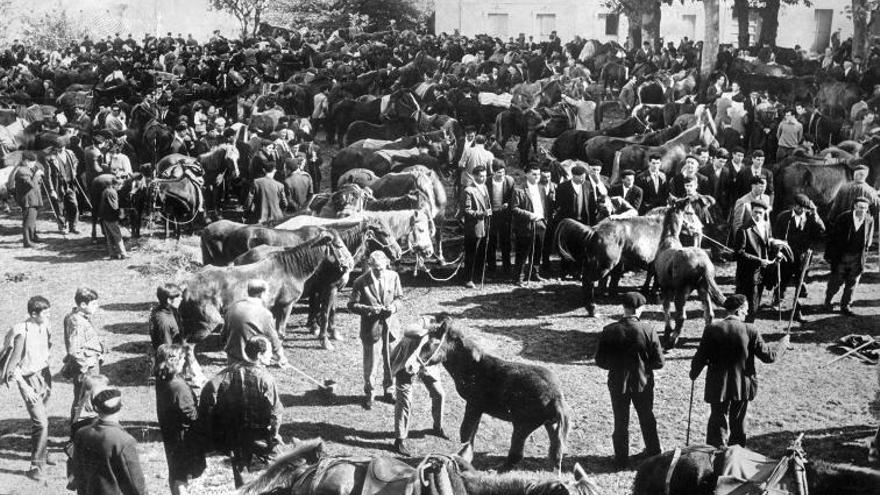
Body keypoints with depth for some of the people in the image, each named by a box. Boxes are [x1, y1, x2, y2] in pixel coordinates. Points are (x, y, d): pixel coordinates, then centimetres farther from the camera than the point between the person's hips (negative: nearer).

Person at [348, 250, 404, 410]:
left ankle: (388, 390, 34)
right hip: (371, 327, -3)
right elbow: (352, 305, -10)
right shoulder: (361, 282, -13)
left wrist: (394, 306, -11)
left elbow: (399, 296, 10)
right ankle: (368, 394, 20)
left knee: (392, 361, 14)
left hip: (390, 325, 4)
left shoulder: (393, 276, -2)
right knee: (370, 364, 2)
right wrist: (369, 309, -24)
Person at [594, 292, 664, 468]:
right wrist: (644, 365, 6)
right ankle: (653, 454, 37)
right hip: (643, 383, 0)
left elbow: (600, 361, -10)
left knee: (621, 422, 16)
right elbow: (659, 362, -13)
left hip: (618, 383, 0)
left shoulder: (609, 331, -15)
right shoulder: (648, 330, -17)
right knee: (647, 420, 21)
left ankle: (621, 458, 26)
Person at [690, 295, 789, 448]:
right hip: (743, 386, 1)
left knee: (719, 424, 9)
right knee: (738, 424, 19)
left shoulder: (712, 329, -12)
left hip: (718, 387, -1)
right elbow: (769, 356, -6)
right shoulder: (750, 331, -12)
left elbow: (700, 357, -9)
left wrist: (694, 374, 9)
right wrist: (782, 345, 13)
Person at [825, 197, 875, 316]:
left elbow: (868, 240, 10)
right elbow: (832, 237, -7)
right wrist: (829, 255, -7)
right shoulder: (843, 218, -13)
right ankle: (827, 301, 31)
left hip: (857, 258, 3)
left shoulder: (869, 220, -2)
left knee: (852, 283, 7)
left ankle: (845, 306, 22)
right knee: (836, 282, 7)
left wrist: (864, 256, 9)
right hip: (841, 256, -3)